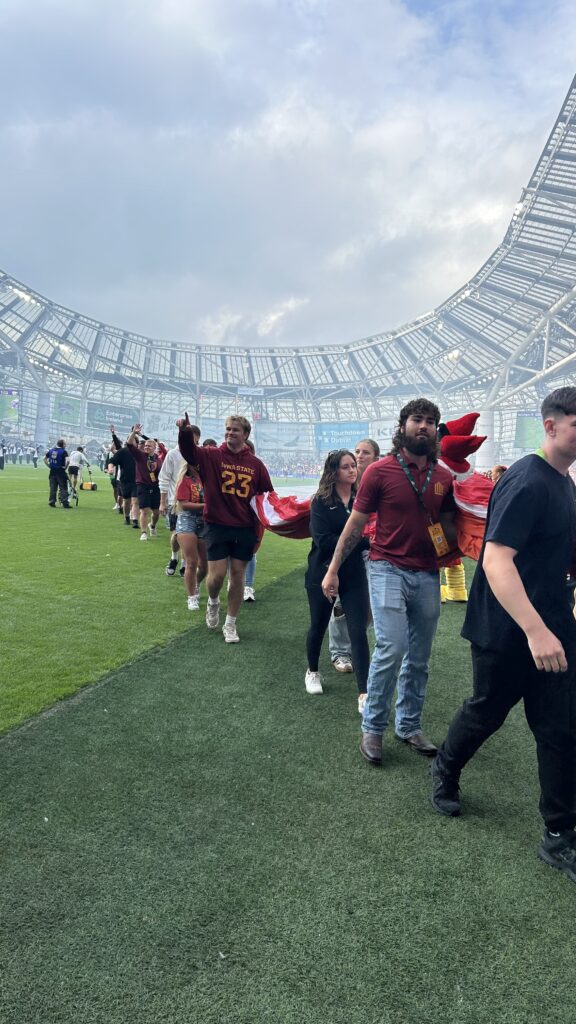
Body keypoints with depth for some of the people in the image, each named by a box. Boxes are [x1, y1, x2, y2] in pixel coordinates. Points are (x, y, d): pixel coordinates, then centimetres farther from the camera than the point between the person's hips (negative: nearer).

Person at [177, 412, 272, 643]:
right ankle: (213, 602, 31)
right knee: (217, 574, -4)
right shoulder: (212, 456, -2)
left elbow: (267, 494, 10)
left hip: (245, 528, 2)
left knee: (238, 575, 7)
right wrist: (185, 432, -38)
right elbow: (189, 451, -19)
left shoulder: (256, 464, 3)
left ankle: (230, 624, 21)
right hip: (217, 526, -2)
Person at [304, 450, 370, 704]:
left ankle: (365, 692, -1)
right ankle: (312, 672, 42)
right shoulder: (321, 502, -8)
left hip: (354, 574, 1)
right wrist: (362, 540, -23)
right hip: (323, 574, -1)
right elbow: (324, 541, -19)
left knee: (359, 631, -5)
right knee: (318, 627, 16)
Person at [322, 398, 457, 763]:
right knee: (392, 647, -15)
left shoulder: (444, 477, 6)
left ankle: (410, 726, 29)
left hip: (428, 576, 4)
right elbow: (355, 525, -1)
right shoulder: (380, 471, -5)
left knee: (419, 658, 11)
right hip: (388, 569, -4)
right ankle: (373, 728, 5)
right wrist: (333, 570, 0)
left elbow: (449, 525, 15)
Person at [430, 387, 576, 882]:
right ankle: (445, 772, 42)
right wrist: (535, 631, -33)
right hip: (508, 631, -7)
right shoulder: (527, 482, -20)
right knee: (486, 712, 13)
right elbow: (495, 559, -29)